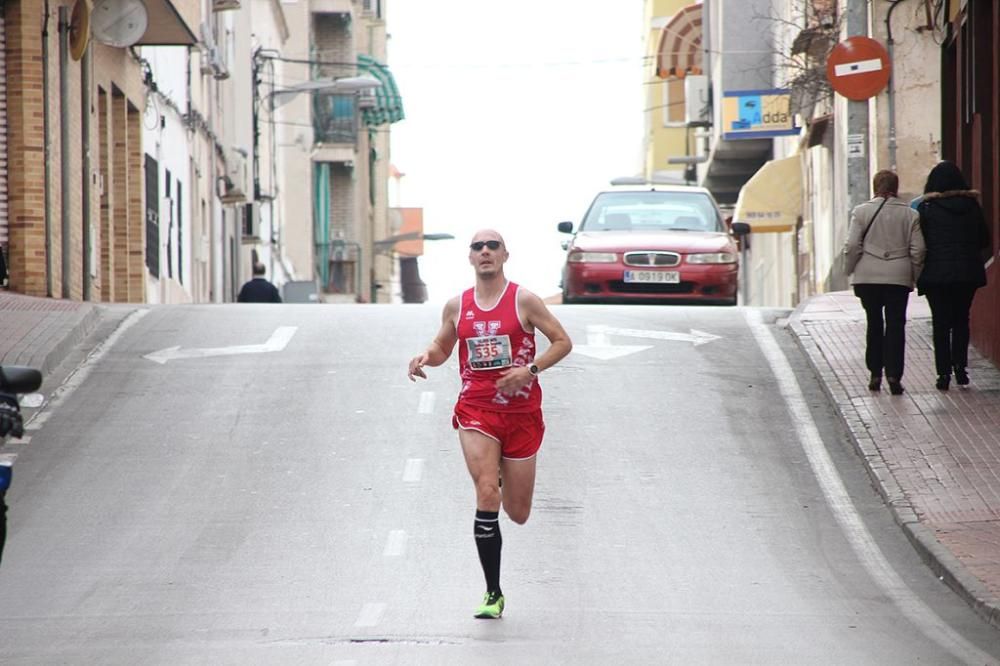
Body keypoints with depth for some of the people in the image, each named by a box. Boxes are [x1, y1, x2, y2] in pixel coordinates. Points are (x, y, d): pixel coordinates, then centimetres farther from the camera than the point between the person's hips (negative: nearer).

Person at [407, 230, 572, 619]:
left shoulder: (523, 301, -3)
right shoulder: (457, 306, 6)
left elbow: (562, 342, 0)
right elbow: (443, 347, 21)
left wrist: (529, 370, -15)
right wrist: (426, 357, -3)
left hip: (521, 412, -1)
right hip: (476, 410, 1)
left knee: (518, 514, 6)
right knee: (487, 496, -18)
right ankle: (493, 594, -11)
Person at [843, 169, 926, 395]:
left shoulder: (861, 212, -3)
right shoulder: (910, 214, 1)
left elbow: (852, 246, -6)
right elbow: (918, 249, 0)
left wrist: (850, 269, 8)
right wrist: (915, 276, 12)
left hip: (868, 276, 0)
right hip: (899, 277, 0)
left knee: (874, 324, 12)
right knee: (896, 325, 2)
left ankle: (875, 374, 13)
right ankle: (893, 374, -8)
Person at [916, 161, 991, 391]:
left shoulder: (926, 208, -8)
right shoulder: (972, 206, 1)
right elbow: (984, 240, 8)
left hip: (936, 274, -3)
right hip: (967, 273, 3)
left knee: (940, 322, 3)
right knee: (961, 320, 14)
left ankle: (944, 372, -1)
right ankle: (960, 367, 5)